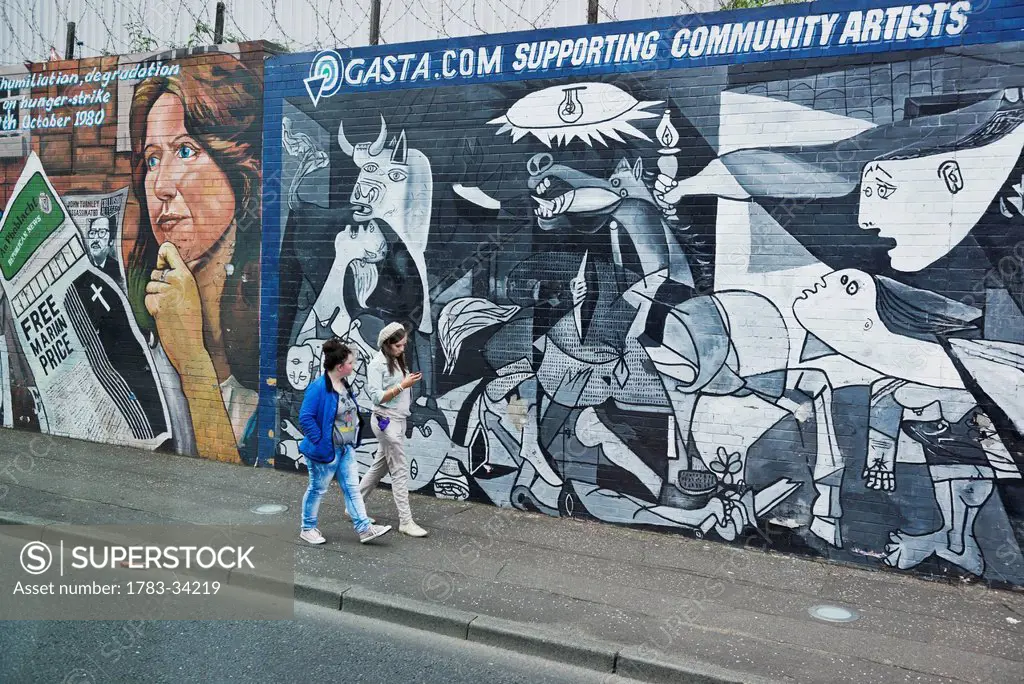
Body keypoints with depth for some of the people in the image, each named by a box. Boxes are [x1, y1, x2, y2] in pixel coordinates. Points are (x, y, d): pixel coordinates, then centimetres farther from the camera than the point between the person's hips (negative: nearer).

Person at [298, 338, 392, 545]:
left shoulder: (344, 385, 5)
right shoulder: (318, 387, -22)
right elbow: (305, 418, -24)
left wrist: (353, 439, 12)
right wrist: (320, 441, -21)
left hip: (346, 449, 8)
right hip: (326, 450, -8)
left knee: (352, 487, 8)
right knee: (317, 489, 8)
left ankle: (364, 528, 12)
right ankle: (307, 529, 25)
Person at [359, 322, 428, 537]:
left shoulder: (397, 361, 12)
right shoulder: (377, 364, -12)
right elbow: (376, 397, -17)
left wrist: (410, 382, 2)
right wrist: (403, 385, -22)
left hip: (398, 420, 9)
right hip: (387, 421, -9)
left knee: (379, 467, 17)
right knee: (400, 472, -6)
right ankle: (405, 521, 0)